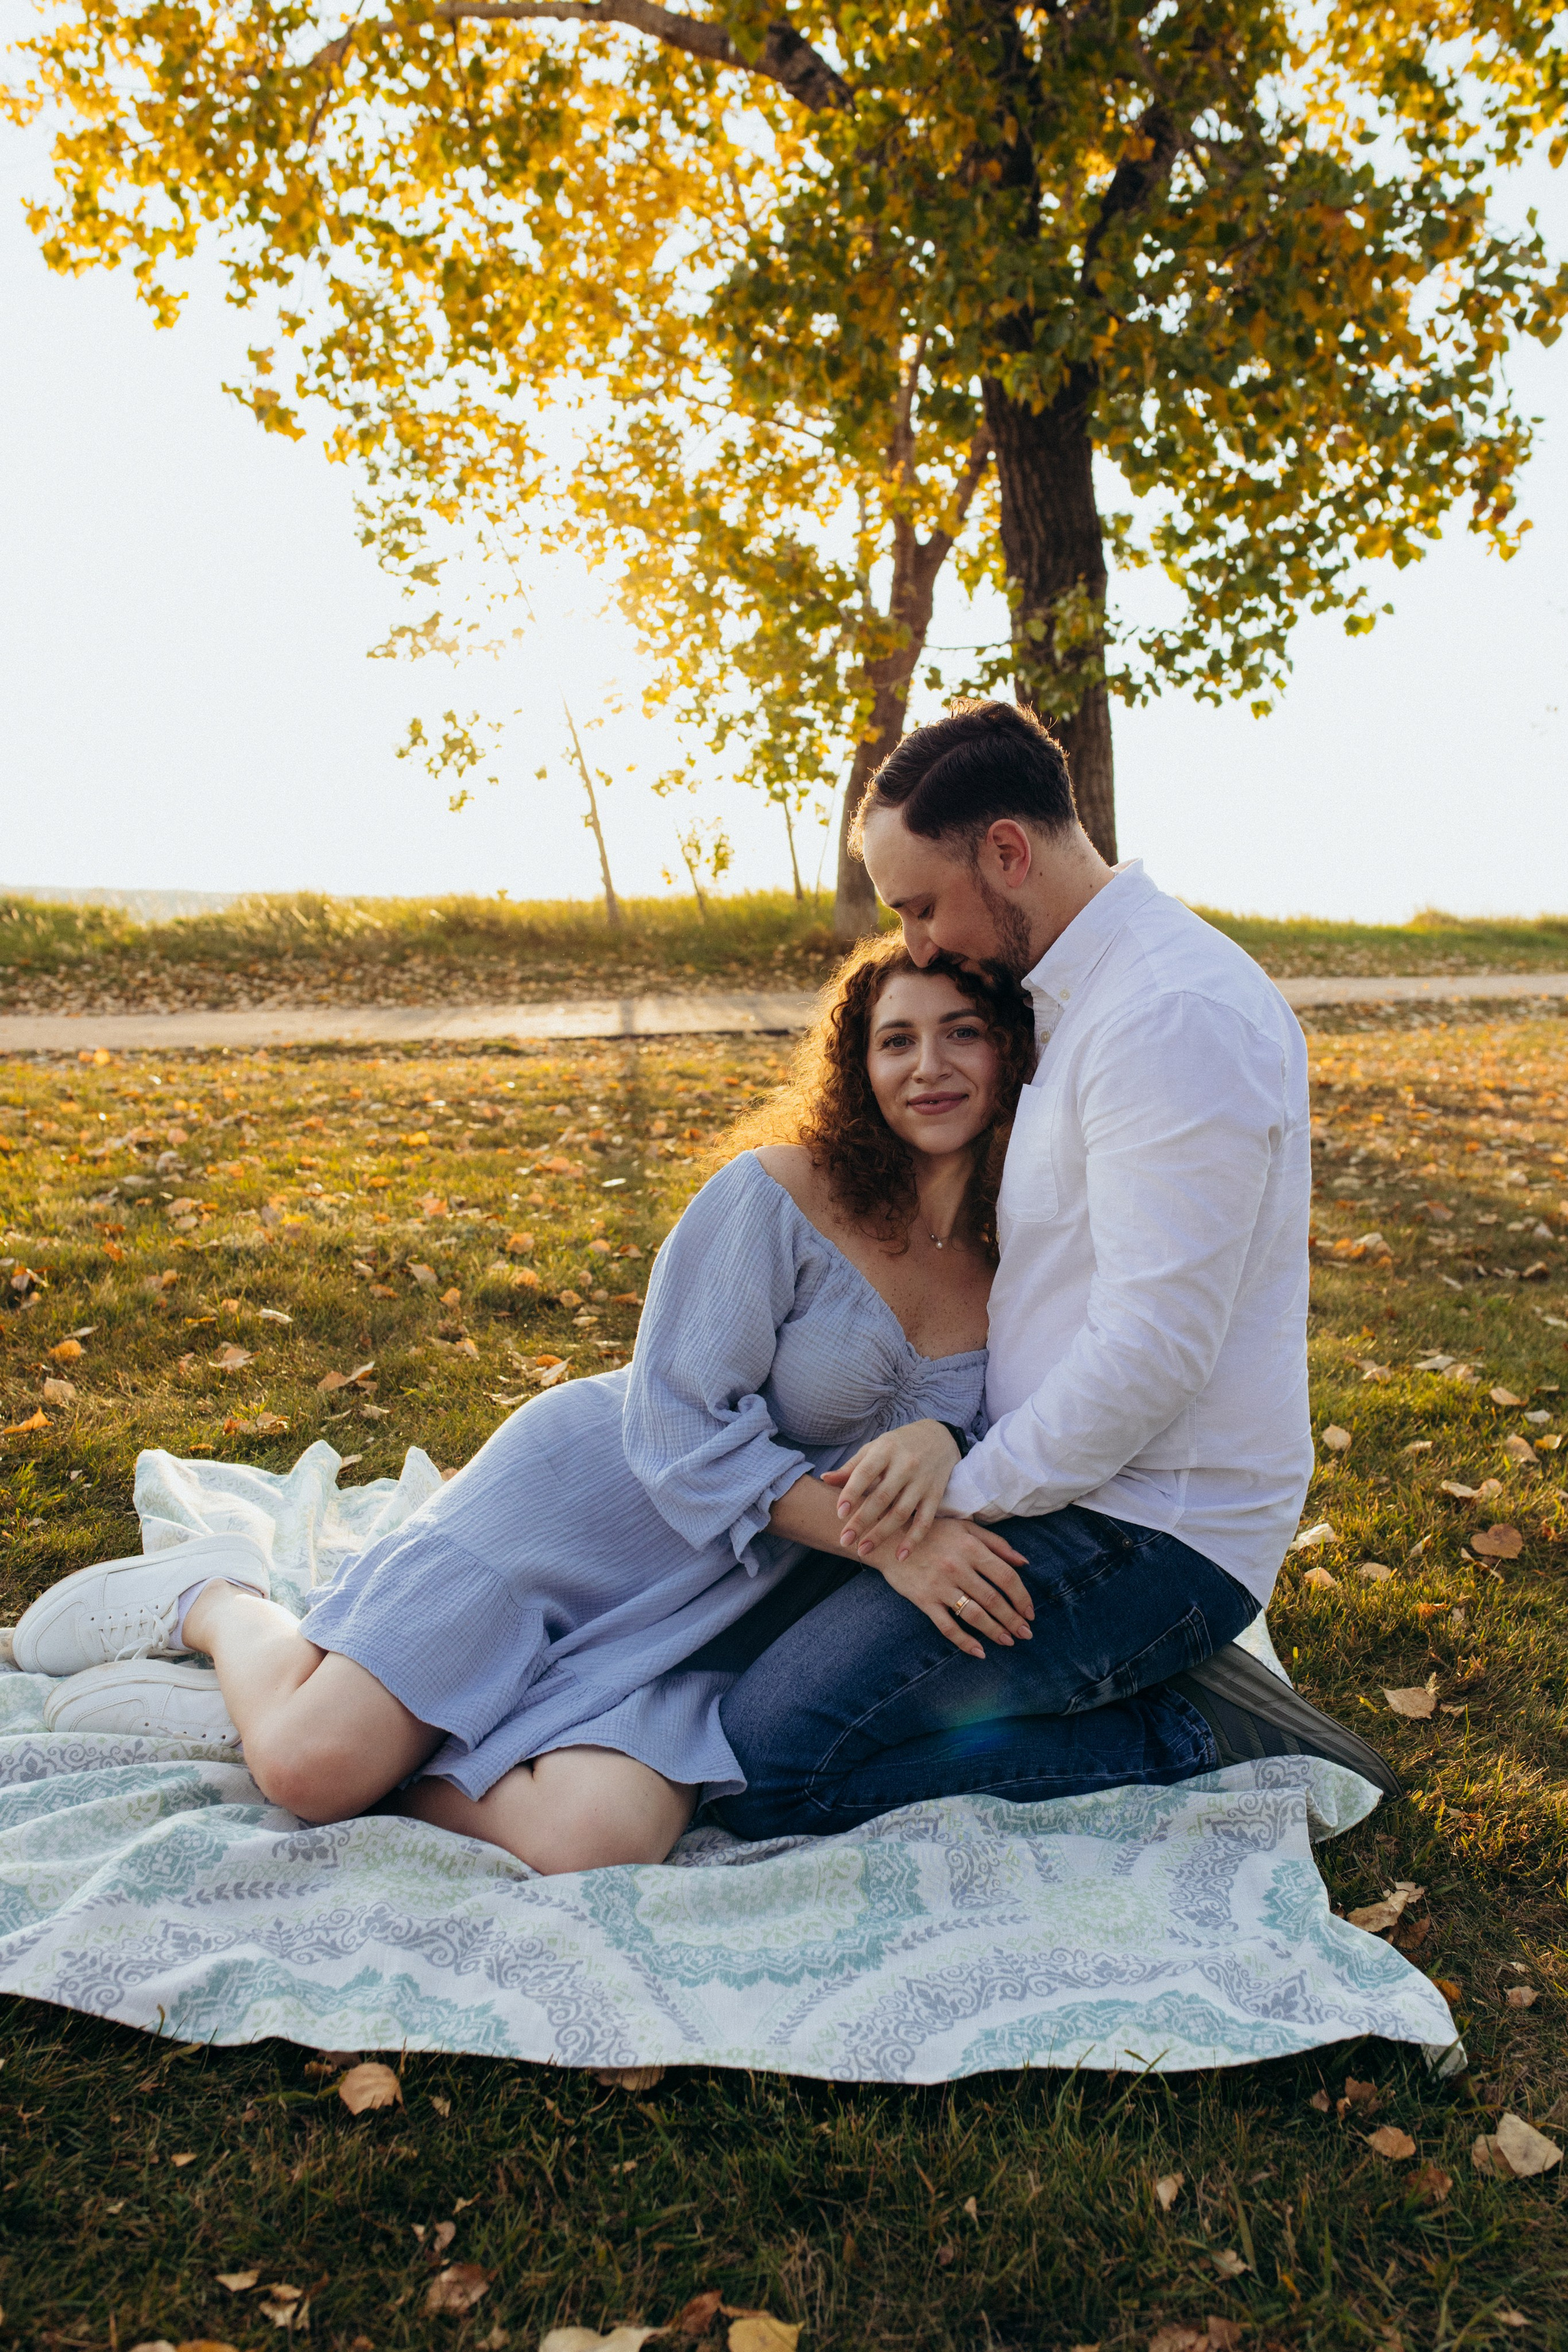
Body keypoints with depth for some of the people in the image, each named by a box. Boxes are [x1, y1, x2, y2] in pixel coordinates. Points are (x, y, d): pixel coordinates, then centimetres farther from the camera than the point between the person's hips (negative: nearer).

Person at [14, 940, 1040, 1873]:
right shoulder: (778, 1194, -16)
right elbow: (684, 1426, -16)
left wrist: (939, 1441, -18)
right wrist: (888, 1540, -23)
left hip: (719, 1618, 5)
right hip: (591, 1506, -4)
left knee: (598, 1838, -22)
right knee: (313, 1767, -16)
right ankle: (216, 1602, 21)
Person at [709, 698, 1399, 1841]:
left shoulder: (1174, 1015, -21)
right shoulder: (1081, 996, 12)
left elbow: (1155, 1348, -25)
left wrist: (967, 1498, -14)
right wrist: (941, 1437, 3)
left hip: (1147, 1530, -10)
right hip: (1075, 1483, 10)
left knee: (767, 1765, -14)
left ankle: (1189, 1735, -5)